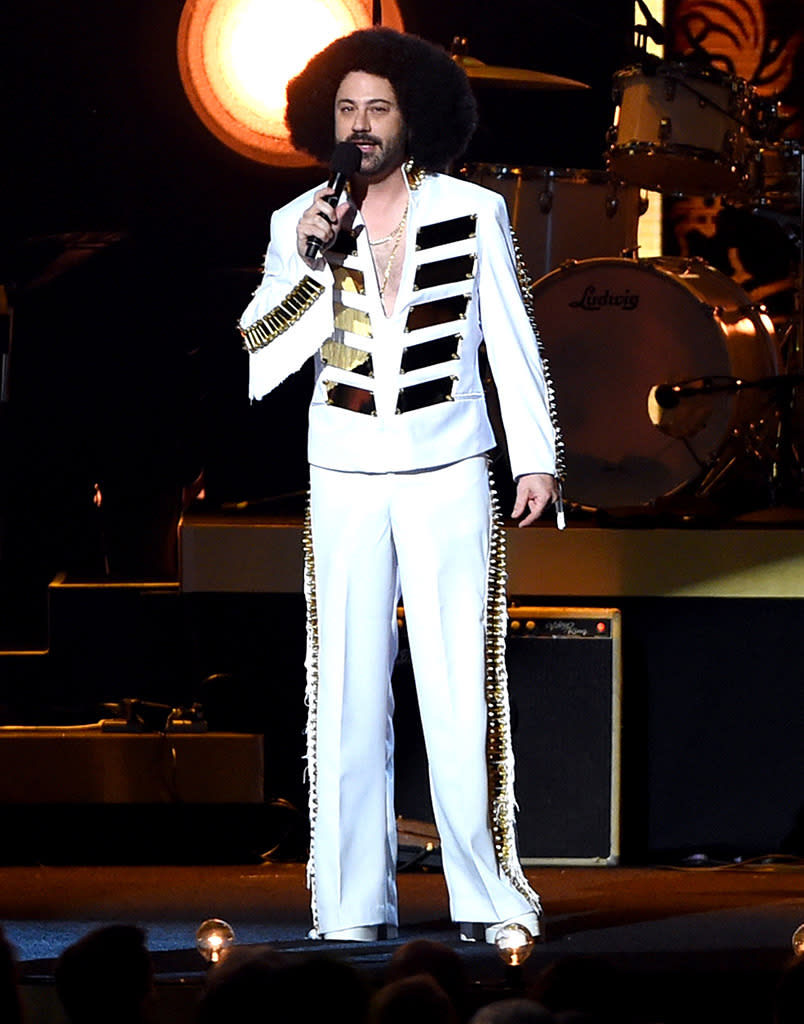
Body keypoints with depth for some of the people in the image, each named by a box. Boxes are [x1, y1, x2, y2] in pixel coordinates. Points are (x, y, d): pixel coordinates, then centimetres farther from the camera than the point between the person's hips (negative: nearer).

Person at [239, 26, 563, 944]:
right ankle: (353, 904, 2)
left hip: (449, 480, -1)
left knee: (463, 692, -6)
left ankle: (486, 894, 0)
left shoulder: (474, 214, 2)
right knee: (346, 695, -2)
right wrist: (312, 266, -13)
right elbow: (257, 359, -1)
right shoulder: (299, 226, 4)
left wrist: (537, 456, 4)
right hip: (343, 485, 1)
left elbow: (512, 342, 8)